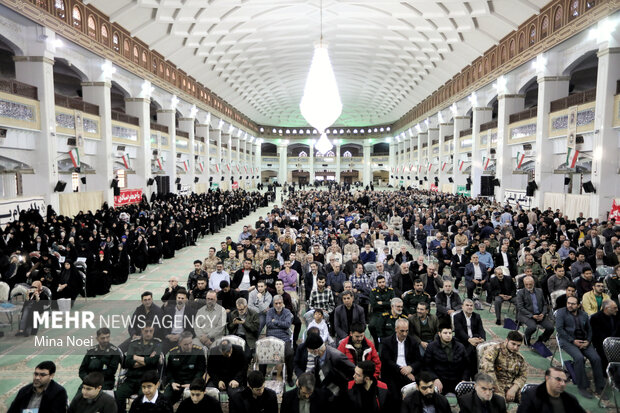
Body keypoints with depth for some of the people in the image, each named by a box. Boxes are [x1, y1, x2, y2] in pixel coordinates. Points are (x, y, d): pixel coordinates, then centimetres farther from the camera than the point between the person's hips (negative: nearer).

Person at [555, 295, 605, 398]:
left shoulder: (584, 314, 17)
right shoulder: (561, 312, 2)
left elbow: (589, 329, 16)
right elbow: (559, 329, -7)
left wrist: (588, 341, -4)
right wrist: (573, 341, -14)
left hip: (583, 341, 5)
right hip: (567, 340, -4)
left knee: (596, 358, -17)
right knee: (579, 358, -28)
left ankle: (600, 387, -2)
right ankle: (582, 387, -17)